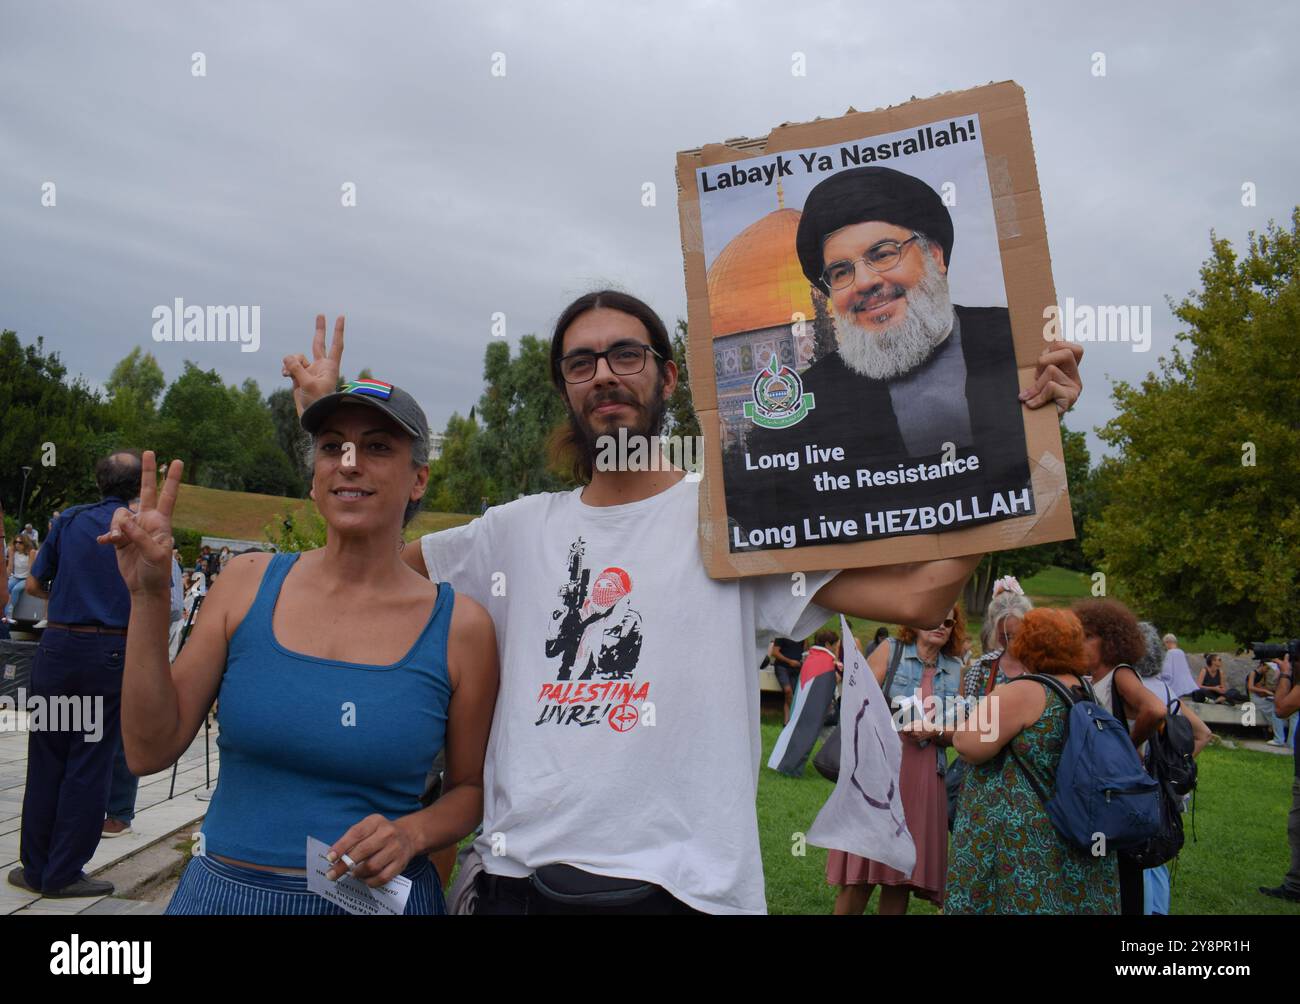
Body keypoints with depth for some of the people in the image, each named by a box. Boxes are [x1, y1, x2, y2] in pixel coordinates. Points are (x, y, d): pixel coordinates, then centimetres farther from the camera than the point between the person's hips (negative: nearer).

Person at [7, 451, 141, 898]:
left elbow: (33, 584, 9)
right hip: (112, 652, -3)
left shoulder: (70, 520, 5)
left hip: (59, 644, 3)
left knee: (46, 760, 12)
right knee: (89, 765, 4)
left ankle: (35, 867, 20)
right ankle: (63, 874, 10)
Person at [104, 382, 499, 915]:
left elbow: (469, 787, 2)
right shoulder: (249, 582, -4)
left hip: (379, 896, -1)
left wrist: (411, 833, -17)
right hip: (224, 890, 2)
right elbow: (151, 751, -5)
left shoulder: (460, 626, -9)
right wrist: (148, 598, -12)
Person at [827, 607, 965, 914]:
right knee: (860, 875, -3)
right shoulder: (890, 651, 4)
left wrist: (935, 733, -9)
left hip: (924, 776, 3)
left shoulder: (954, 669, 13)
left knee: (903, 875, 6)